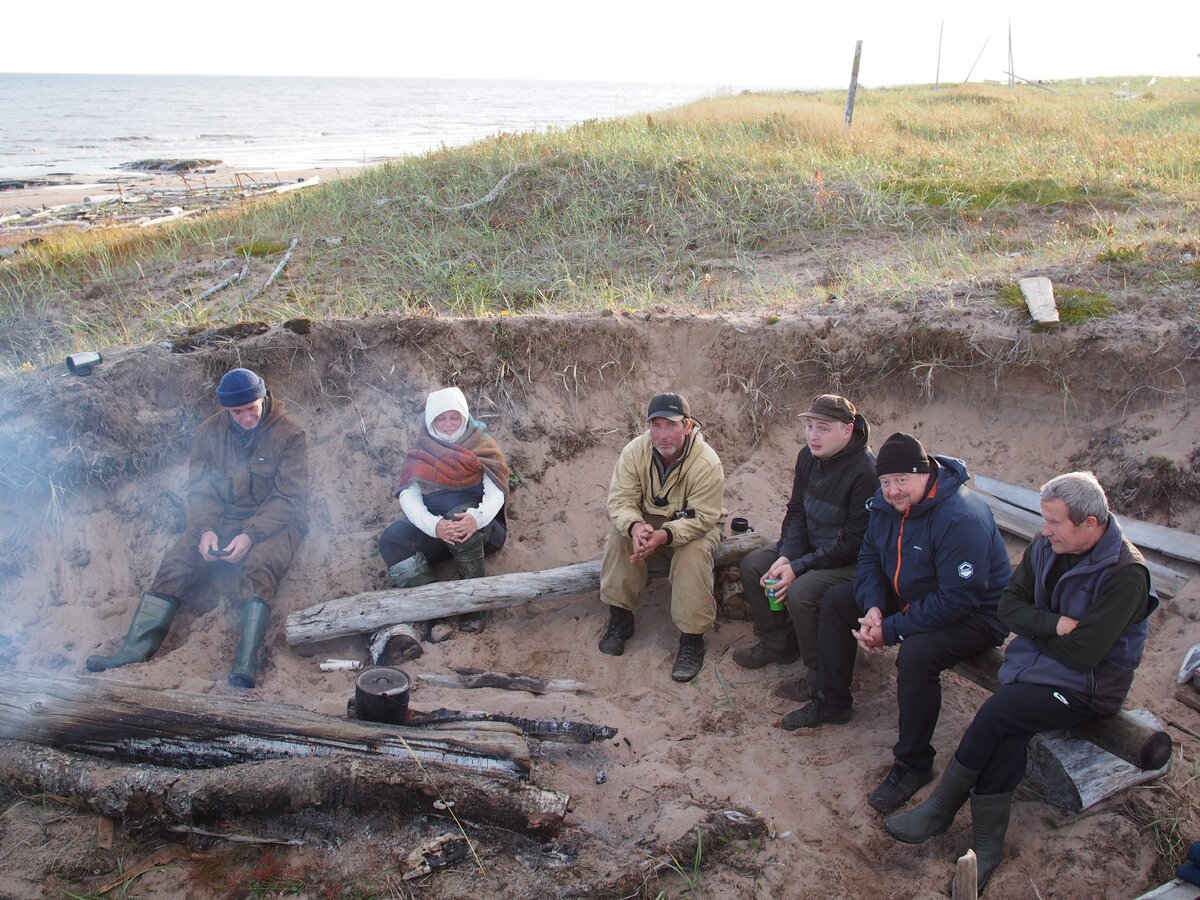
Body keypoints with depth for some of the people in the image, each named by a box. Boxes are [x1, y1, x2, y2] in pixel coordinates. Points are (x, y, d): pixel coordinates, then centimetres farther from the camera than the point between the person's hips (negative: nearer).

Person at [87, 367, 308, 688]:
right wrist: (206, 530, -16)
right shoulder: (210, 431, 4)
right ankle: (133, 651, -21)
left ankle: (245, 665, -43)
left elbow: (288, 497, -12)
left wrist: (251, 535, -24)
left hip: (273, 522, -5)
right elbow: (198, 489, 4)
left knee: (258, 567, -33)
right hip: (222, 520, 5)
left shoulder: (288, 432, -8)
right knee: (175, 564, -17)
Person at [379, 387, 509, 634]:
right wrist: (435, 526, -27)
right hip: (432, 529, 3)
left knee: (459, 513, -36)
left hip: (479, 529, -2)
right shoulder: (420, 453, 10)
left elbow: (496, 492, -10)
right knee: (391, 541, -25)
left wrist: (477, 517, -34)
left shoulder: (483, 446, 6)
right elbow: (408, 497, -6)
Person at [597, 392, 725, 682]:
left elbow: (702, 518, -28)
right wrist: (635, 527, -41)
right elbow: (620, 500, -18)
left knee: (694, 553, -34)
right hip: (647, 519, 3)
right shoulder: (635, 451, -18)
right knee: (619, 535, -25)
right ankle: (620, 618, -10)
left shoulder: (707, 463, -28)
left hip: (694, 526, -3)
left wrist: (665, 535, -44)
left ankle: (692, 638, -19)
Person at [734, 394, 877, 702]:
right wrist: (785, 557, -12)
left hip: (854, 562, -8)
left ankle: (820, 677, -8)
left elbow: (853, 543, -25)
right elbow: (796, 513, 5)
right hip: (812, 548, 9)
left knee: (801, 592, -30)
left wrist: (798, 568, -24)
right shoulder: (809, 457, -2)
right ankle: (777, 644, 17)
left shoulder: (866, 472, -26)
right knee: (752, 565, 0)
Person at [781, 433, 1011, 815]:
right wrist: (872, 607, -16)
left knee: (915, 654, -35)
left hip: (974, 615, -9)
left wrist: (890, 630, -28)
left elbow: (958, 599, -32)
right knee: (836, 601, 3)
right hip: (909, 595, 9)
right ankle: (832, 704, 19)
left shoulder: (961, 519, -31)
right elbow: (869, 557, 4)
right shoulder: (887, 503, -5)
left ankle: (913, 766, -14)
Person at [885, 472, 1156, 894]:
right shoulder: (1046, 546, 1)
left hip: (1086, 684, -5)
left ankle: (940, 809, -7)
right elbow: (1009, 606, 2)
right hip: (1033, 660, 5)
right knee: (1010, 733, -24)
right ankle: (987, 848, -15)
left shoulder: (1125, 574, -20)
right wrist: (1055, 625, -17)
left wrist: (1035, 628, -6)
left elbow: (1081, 653, -23)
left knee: (996, 713, -26)